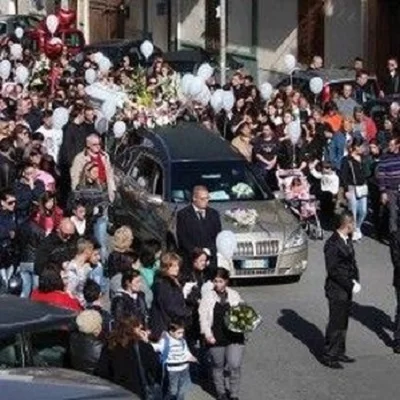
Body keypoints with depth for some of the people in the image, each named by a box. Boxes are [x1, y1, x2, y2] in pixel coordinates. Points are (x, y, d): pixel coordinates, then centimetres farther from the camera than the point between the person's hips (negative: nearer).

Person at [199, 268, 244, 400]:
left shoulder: (234, 295, 6)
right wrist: (207, 334, -14)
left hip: (234, 336, 0)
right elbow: (203, 316, -3)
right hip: (216, 337, 0)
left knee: (235, 366, -6)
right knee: (218, 366, 13)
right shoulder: (208, 296, -1)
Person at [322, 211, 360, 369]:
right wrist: (350, 285, -18)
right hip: (336, 290, -8)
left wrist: (355, 281, -1)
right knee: (335, 323, -2)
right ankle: (328, 356, 9)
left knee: (343, 322, 16)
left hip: (347, 289, 9)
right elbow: (333, 271, -20)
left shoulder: (347, 240, 7)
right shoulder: (332, 244, -20)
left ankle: (339, 352, 28)